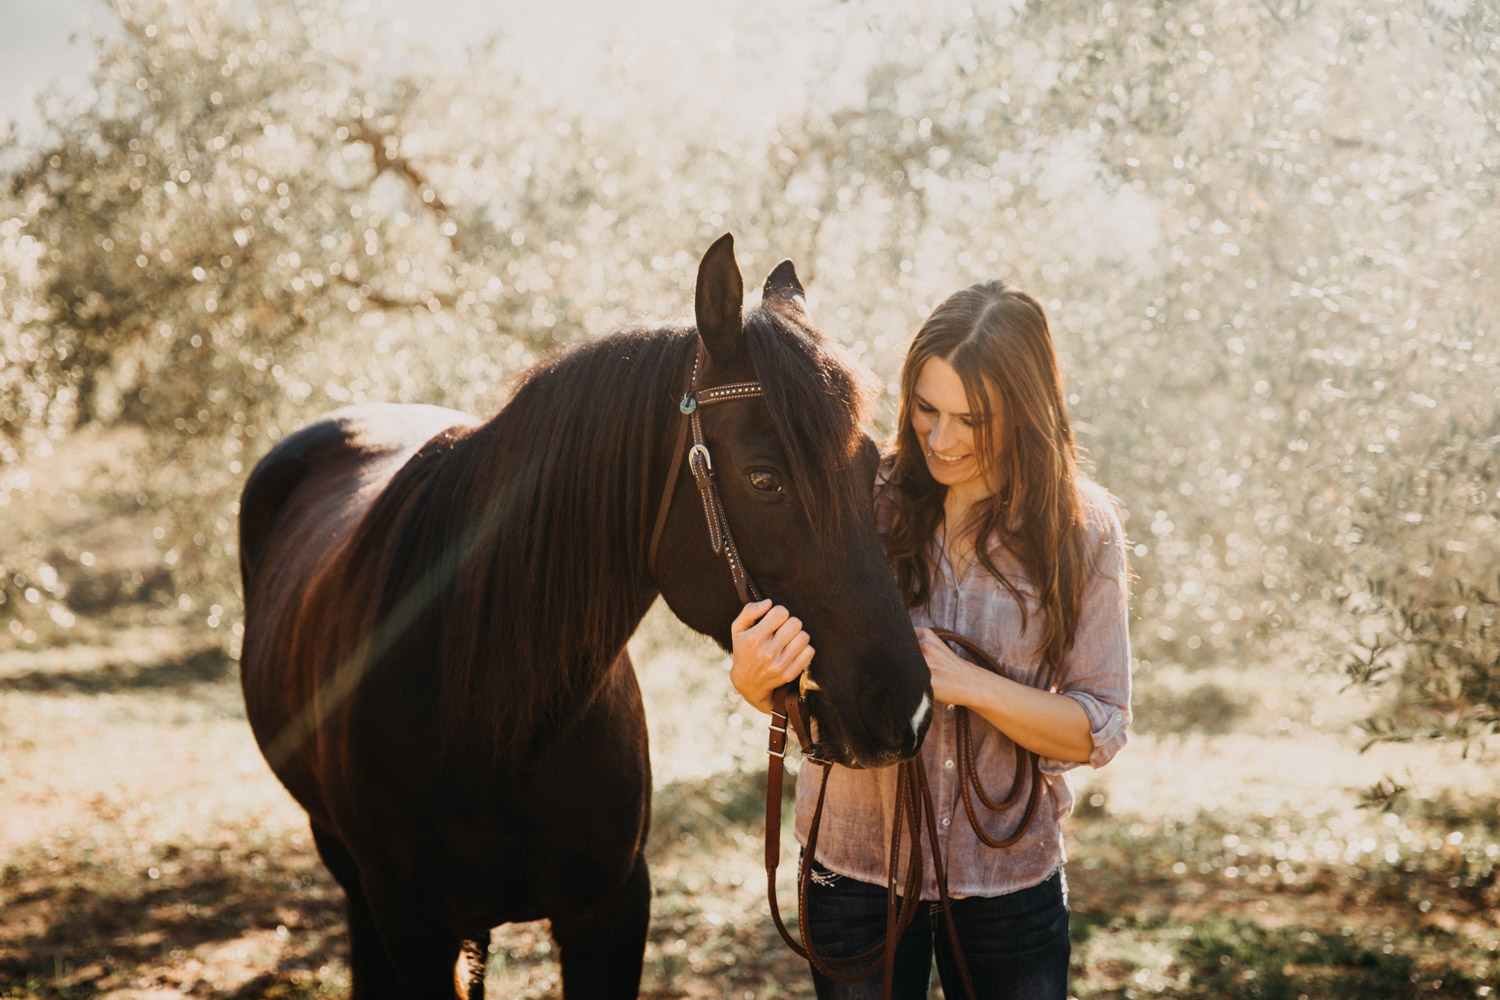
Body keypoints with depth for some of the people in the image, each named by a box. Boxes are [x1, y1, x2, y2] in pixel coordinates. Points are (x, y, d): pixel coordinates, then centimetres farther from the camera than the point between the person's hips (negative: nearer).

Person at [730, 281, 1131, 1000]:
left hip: (1010, 878, 0)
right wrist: (755, 677, -30)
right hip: (855, 866, 0)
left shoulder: (1082, 530, -7)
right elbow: (799, 697, -6)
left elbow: (1100, 732, -8)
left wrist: (965, 681, -23)